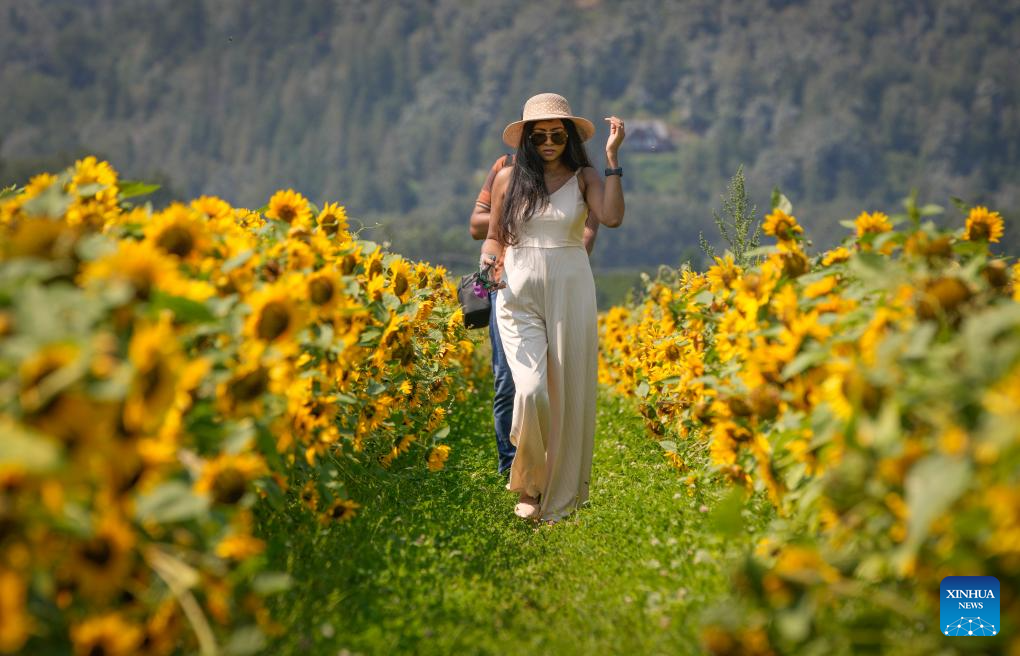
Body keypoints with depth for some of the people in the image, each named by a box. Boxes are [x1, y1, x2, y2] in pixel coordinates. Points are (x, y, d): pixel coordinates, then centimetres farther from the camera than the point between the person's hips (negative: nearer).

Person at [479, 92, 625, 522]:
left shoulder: (583, 177, 3)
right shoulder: (508, 178, 6)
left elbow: (612, 217, -16)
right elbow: (494, 237, 15)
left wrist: (612, 158, -14)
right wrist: (489, 260, -7)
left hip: (570, 293, 1)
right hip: (519, 293, 0)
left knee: (567, 394, 3)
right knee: (531, 391, -16)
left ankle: (559, 497, 17)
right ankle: (528, 485, 6)